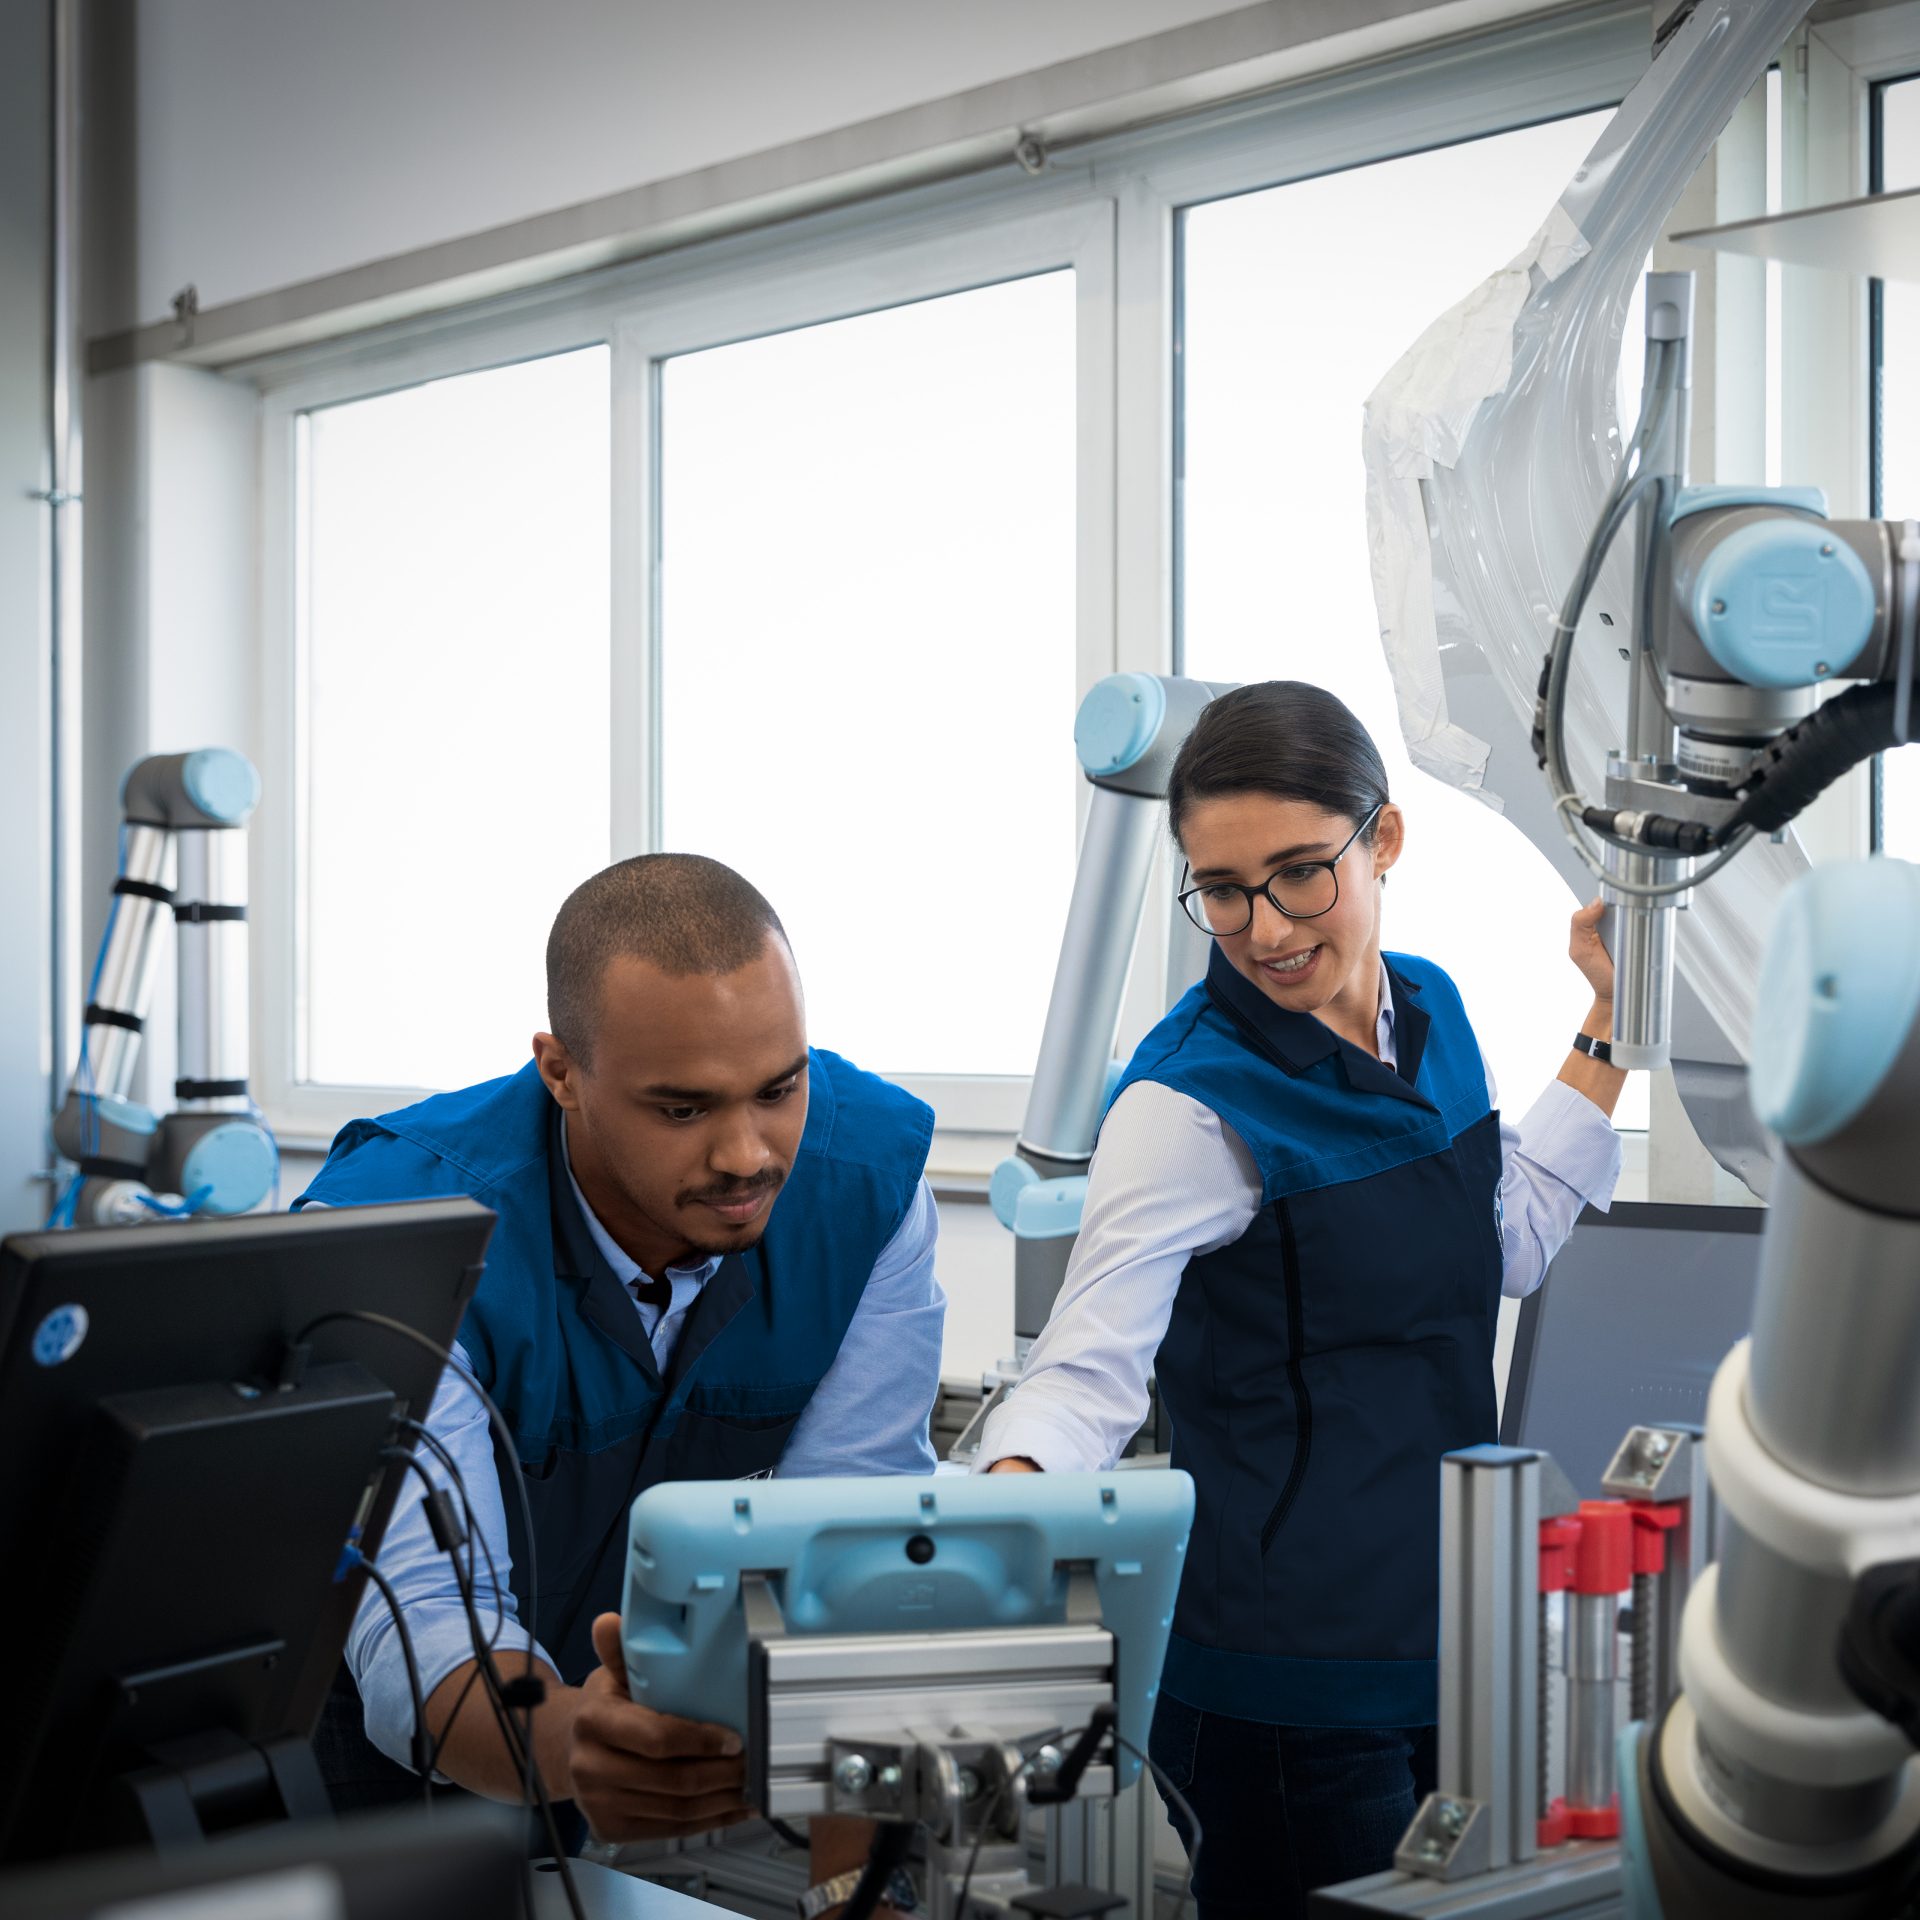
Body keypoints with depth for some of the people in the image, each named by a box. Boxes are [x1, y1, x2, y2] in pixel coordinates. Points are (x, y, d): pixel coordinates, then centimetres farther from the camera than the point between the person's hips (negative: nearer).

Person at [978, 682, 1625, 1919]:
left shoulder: (1434, 1009, 3)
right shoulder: (1192, 1102, -18)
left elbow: (1510, 1248, 11)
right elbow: (1090, 1365, -22)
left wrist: (1609, 1026, 9)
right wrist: (1008, 1493, -42)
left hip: (1447, 1620, 7)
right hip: (1290, 1666, -7)